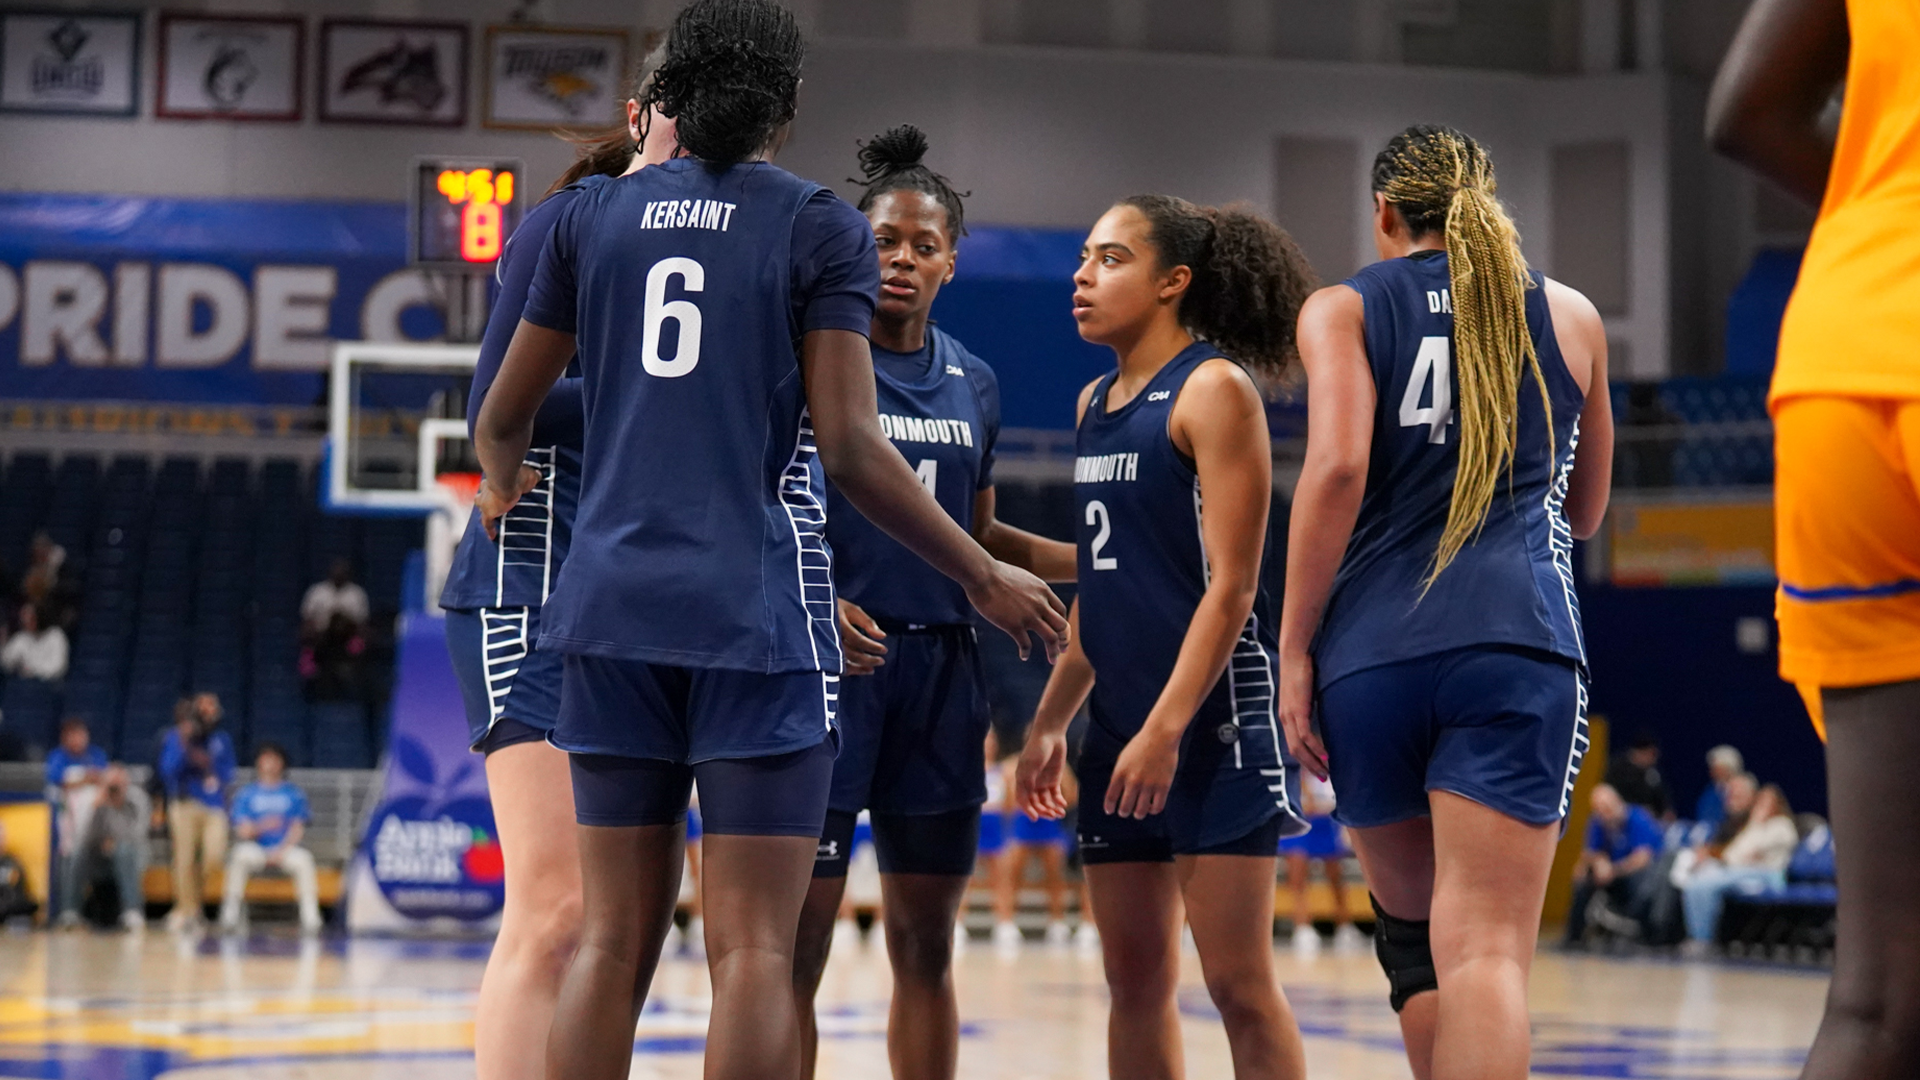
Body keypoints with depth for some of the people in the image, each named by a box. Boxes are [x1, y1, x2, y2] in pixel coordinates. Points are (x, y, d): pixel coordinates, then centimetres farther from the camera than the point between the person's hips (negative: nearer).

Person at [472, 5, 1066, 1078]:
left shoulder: (594, 216, 11)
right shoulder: (823, 226, -2)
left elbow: (503, 416, 17)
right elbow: (847, 444, -9)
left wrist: (500, 487, 40)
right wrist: (986, 577, 1)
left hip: (615, 601, 4)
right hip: (757, 615, -4)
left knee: (613, 944, 8)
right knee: (754, 950, -4)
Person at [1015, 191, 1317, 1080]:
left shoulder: (1214, 390, -9)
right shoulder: (1096, 403, 15)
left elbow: (1231, 584, -14)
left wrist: (1167, 726, -20)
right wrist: (1049, 721, 17)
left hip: (1213, 719, -8)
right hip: (1121, 723, 8)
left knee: (1237, 980, -7)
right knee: (1135, 980, 9)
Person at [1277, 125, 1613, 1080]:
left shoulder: (1341, 310, 11)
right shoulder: (1571, 317, 18)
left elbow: (1337, 469, -6)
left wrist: (1295, 646, -3)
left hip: (1371, 651, 0)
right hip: (1516, 643, 0)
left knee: (1410, 933, 18)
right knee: (1484, 950, -10)